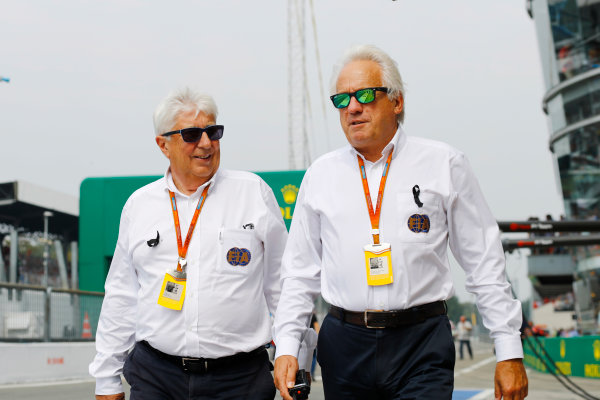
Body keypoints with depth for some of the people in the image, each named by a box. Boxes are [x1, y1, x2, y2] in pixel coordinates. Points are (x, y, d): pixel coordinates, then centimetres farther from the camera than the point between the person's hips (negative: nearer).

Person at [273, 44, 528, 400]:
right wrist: (287, 346, 2)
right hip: (344, 343, 2)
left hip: (423, 346, -2)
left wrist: (510, 352, 1)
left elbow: (485, 263, 3)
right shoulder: (321, 174, 8)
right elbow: (300, 271, 12)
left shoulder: (444, 165, 2)